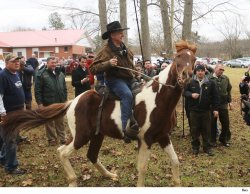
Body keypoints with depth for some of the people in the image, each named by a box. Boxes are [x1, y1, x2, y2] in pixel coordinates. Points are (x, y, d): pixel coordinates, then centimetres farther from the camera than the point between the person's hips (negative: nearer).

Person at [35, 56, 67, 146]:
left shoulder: (60, 74, 9)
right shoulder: (41, 74, -8)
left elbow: (64, 88, 15)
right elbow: (37, 90, -11)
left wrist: (65, 100, 10)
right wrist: (40, 103, -14)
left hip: (60, 103, 5)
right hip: (48, 104, -4)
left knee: (60, 122, 14)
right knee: (49, 123, 8)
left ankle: (62, 138, 25)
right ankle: (52, 139, 20)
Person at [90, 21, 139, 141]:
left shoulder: (124, 49, 13)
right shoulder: (106, 50, -9)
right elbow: (93, 69, -16)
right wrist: (108, 63, -28)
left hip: (128, 80, 9)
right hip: (114, 80, -8)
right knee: (127, 95, -34)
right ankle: (126, 127, -39)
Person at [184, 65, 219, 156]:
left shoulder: (210, 83, 0)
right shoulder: (191, 82, -1)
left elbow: (215, 97, 3)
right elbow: (185, 91, 7)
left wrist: (215, 109, 0)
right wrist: (191, 95, -14)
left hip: (206, 111, 0)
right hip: (194, 110, 0)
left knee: (206, 130, 7)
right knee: (194, 130, 8)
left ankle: (206, 147, 20)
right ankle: (195, 147, 22)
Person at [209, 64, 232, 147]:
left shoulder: (226, 78, 3)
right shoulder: (209, 78, -11)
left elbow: (229, 90, 12)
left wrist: (229, 101, 11)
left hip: (223, 104, 4)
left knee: (226, 123, 9)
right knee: (213, 123, 8)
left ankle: (223, 139, 29)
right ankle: (212, 140, 24)